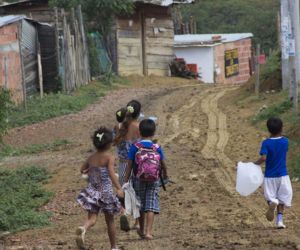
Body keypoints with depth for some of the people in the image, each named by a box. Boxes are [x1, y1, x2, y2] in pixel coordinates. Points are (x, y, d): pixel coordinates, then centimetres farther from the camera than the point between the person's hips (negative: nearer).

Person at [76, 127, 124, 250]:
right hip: (106, 191, -3)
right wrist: (119, 188, -30)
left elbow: (82, 170, 18)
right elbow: (111, 174, -24)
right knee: (110, 220, 13)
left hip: (92, 192, 3)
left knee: (92, 218, -3)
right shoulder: (109, 157, -11)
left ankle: (83, 229, -38)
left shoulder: (91, 158, 5)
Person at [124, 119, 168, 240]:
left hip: (139, 180, 0)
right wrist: (165, 174, 24)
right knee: (151, 206, -1)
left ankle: (142, 230, 28)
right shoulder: (157, 148, -5)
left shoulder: (135, 147, -8)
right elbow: (163, 164, 4)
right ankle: (148, 232, -11)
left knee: (140, 206, 15)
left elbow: (130, 165, -7)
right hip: (154, 181, 0)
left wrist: (126, 180, 0)